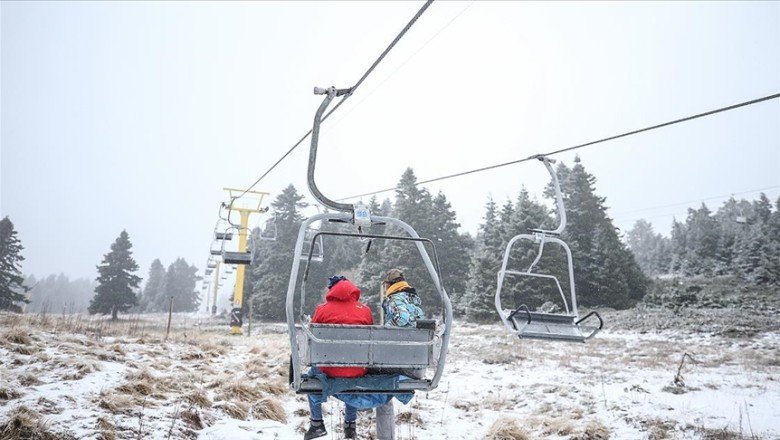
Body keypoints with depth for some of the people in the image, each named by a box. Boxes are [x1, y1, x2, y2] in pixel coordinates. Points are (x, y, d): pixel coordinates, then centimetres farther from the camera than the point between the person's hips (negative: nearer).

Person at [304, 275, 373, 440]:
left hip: (330, 369, -2)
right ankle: (350, 425, 40)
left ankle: (317, 424, 26)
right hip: (359, 371, 3)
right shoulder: (365, 310, 2)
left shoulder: (323, 310, -4)